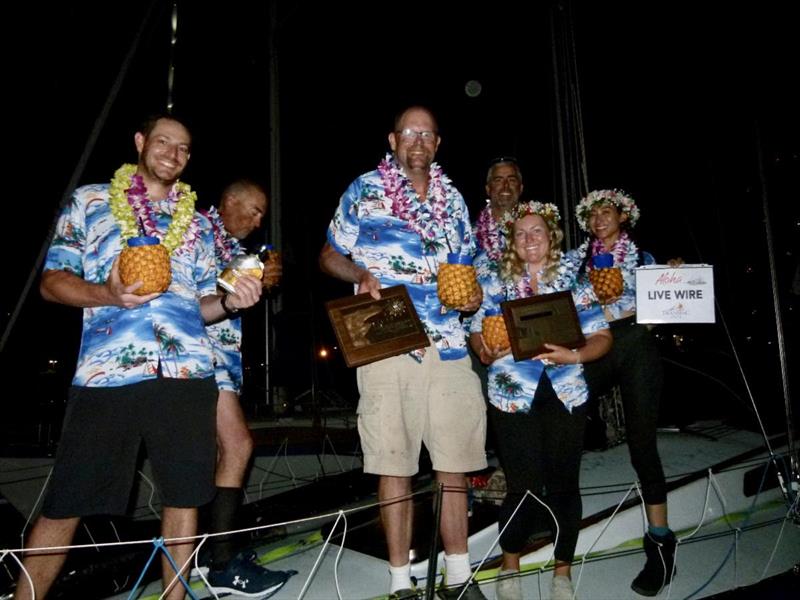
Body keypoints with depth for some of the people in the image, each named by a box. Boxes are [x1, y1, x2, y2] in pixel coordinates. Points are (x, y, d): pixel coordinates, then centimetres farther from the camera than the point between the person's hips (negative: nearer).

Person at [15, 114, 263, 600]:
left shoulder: (198, 223, 19)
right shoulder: (90, 202, 12)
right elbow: (52, 280, 7)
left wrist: (231, 301, -4)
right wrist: (107, 295, -13)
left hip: (187, 374, 3)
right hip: (106, 373, -2)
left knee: (185, 497, 5)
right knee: (65, 504, 2)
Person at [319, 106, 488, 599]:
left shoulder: (453, 199, 15)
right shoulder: (364, 191, 5)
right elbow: (330, 255, 7)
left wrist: (473, 295, 1)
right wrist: (361, 274, -12)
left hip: (448, 346, 4)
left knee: (455, 462, 6)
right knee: (395, 465, 2)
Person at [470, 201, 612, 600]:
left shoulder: (574, 282, 7)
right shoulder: (496, 286, 8)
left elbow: (601, 337, 4)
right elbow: (477, 334, 7)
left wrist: (575, 355, -15)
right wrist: (486, 351, -15)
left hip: (565, 396, 1)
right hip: (513, 397, -1)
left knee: (564, 484, 5)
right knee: (524, 487, -2)